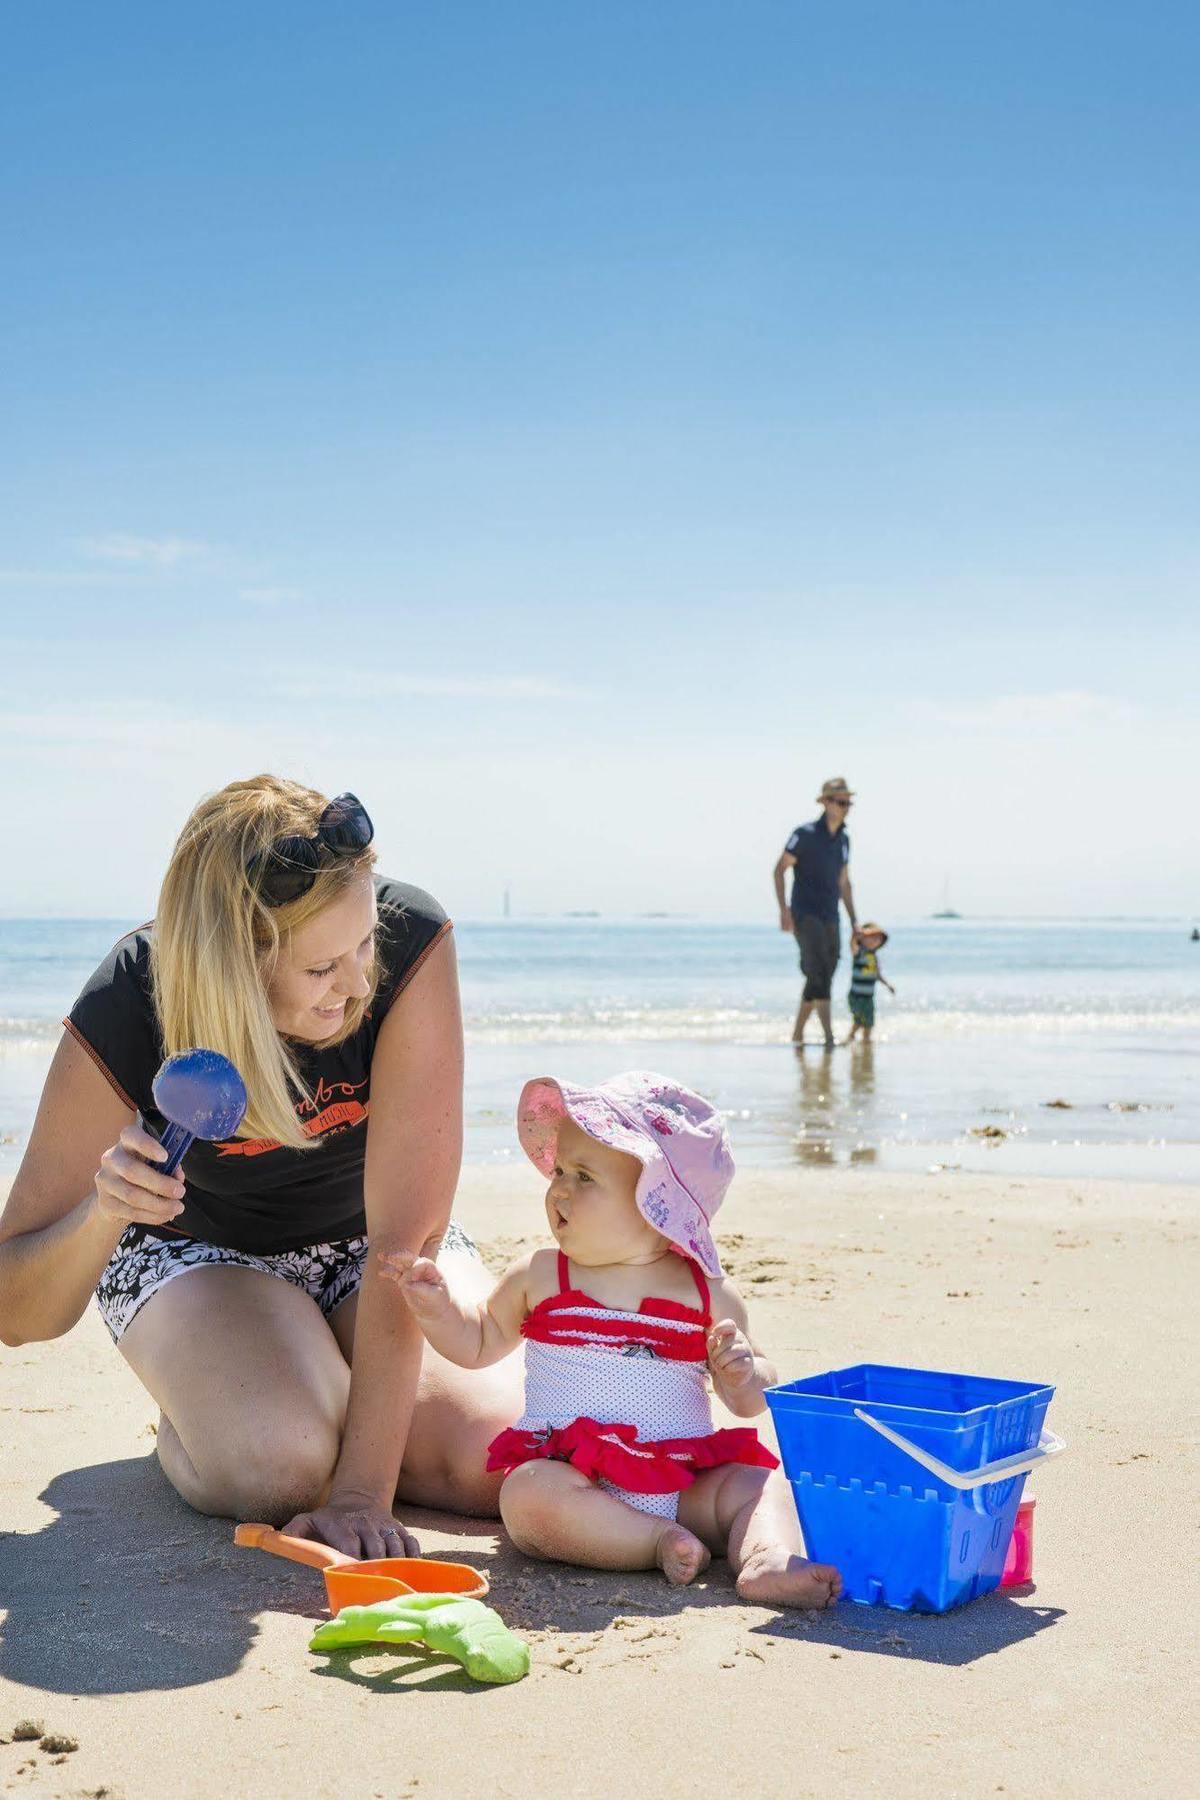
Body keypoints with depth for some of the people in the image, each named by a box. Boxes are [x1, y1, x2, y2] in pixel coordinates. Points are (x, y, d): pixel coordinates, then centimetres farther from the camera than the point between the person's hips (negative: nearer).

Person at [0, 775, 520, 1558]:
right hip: (197, 1251, -1)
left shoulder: (411, 942, -33)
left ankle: (340, 1392, 9)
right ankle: (186, 1422, 5)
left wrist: (363, 1488, -36)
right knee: (280, 1468, -31)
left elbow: (408, 1235, -33)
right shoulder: (122, 1017, -30)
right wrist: (102, 1212, -46)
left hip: (365, 1244, 2)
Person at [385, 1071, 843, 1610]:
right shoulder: (540, 1277, 6)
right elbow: (478, 1343, 17)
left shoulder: (707, 1294, 4)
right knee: (529, 1495, -32)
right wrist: (435, 1305, -1)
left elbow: (750, 1401, 10)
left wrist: (744, 1374, -14)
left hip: (684, 1480, 2)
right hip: (570, 1476, -1)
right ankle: (660, 1544, -29)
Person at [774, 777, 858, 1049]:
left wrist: (853, 921, 18)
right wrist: (783, 908, -17)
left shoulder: (843, 839, 13)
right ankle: (829, 1035, -27)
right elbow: (779, 870, -6)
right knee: (820, 971, -20)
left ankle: (797, 1034, 20)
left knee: (819, 978, 8)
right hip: (805, 914, -7)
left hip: (830, 918, 7)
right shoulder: (805, 834, -7)